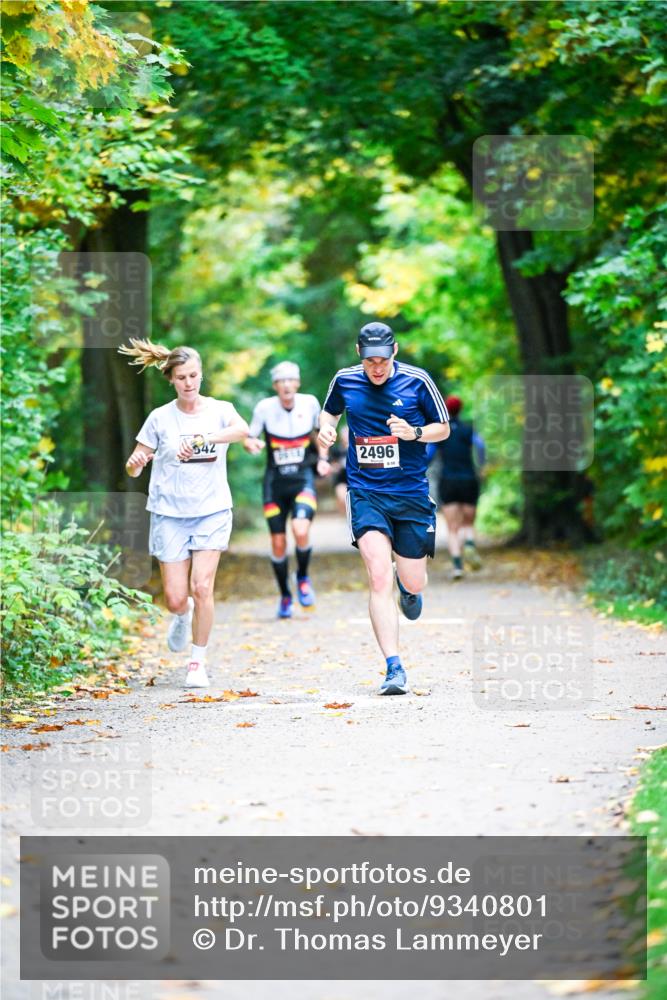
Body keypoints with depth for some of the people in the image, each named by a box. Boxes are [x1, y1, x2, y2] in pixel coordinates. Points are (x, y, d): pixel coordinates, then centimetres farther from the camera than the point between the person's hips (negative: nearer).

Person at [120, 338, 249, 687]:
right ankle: (183, 616, 35)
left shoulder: (219, 409, -1)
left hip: (212, 511, 0)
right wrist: (135, 462, -23)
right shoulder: (160, 418, 0)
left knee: (202, 587, -13)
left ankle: (198, 662, 3)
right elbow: (133, 467, 2)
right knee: (175, 599, -2)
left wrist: (200, 440, -39)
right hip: (169, 514, 1)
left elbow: (242, 429, -25)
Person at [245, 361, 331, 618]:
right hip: (275, 481, 1)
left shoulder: (310, 403, -5)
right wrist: (252, 445, -23)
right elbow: (248, 438, 0)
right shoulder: (265, 407, -9)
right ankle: (285, 596, 25)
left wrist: (322, 458, 0)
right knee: (278, 543, 3)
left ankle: (303, 578, 6)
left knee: (300, 531, -24)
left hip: (303, 478, -1)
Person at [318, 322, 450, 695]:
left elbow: (444, 428, 4)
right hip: (366, 494, 0)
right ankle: (395, 669, -19)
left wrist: (414, 433, -16)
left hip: (411, 493, 0)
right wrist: (326, 427, 0)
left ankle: (408, 587, 49)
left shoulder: (417, 381, -5)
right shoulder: (345, 381, 2)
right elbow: (330, 410, 23)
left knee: (413, 583, 8)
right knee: (379, 577, -17)